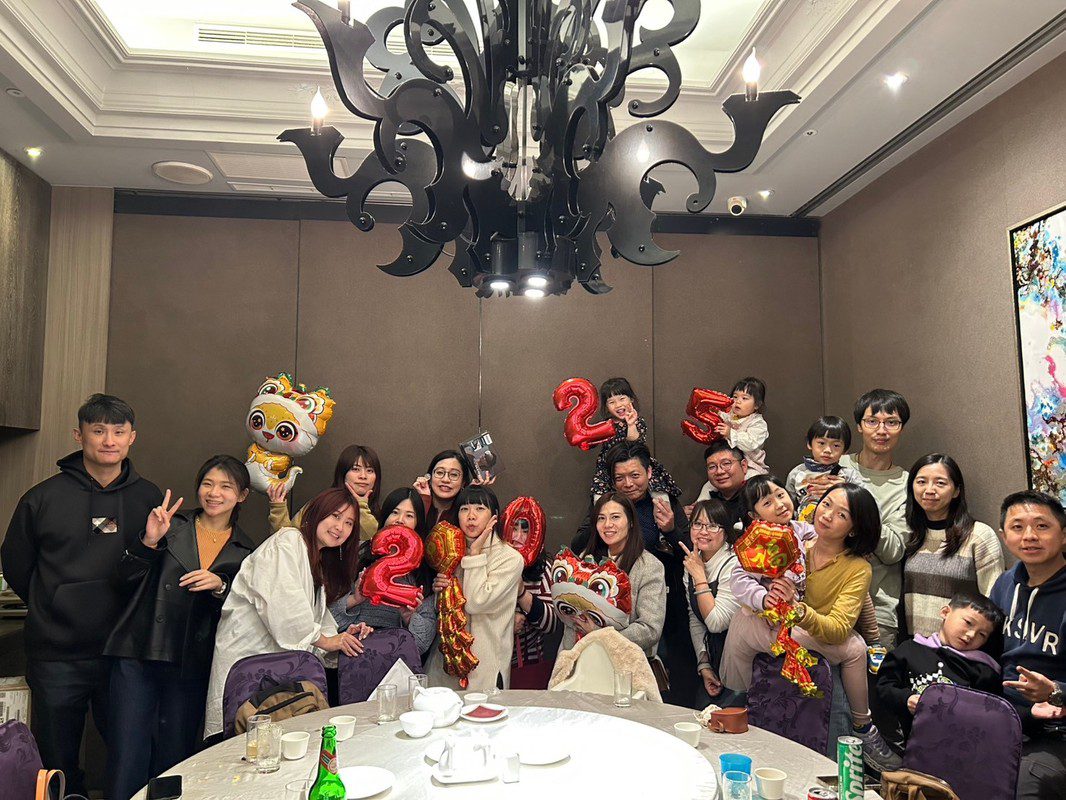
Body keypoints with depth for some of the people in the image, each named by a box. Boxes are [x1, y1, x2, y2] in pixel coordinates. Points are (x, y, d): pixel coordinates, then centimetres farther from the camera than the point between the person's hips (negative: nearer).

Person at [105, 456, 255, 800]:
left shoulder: (246, 552, 7)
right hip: (139, 655, -1)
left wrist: (220, 587, -14)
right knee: (127, 756, -3)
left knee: (174, 758, 9)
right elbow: (127, 576, 1)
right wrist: (149, 540, -15)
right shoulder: (173, 525, 5)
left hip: (191, 665, 1)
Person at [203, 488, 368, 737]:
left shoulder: (322, 563, 21)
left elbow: (319, 619, 15)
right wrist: (324, 640, -13)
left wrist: (341, 636, -4)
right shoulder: (288, 541, -6)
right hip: (246, 657, -8)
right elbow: (282, 602, -18)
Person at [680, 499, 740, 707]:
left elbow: (716, 623, -25)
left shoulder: (734, 565, -19)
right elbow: (694, 619, 10)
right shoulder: (691, 563, 5)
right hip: (713, 655, 6)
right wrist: (704, 665, 2)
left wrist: (699, 575, -20)